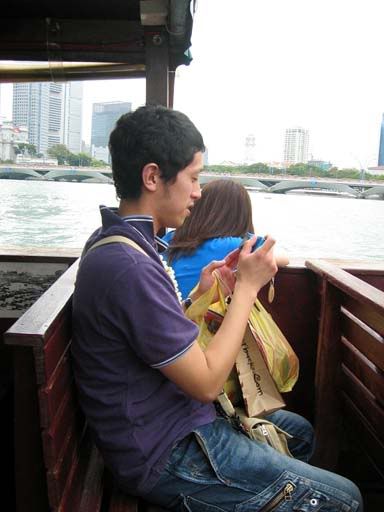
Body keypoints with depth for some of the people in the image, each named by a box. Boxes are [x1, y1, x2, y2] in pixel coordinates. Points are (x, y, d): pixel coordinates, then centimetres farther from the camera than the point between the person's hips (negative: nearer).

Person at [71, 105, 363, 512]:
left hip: (167, 424, 10)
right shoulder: (129, 268, -30)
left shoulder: (111, 241, 4)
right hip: (168, 457, -9)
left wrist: (201, 295, 1)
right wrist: (247, 286, -15)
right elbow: (207, 382, -23)